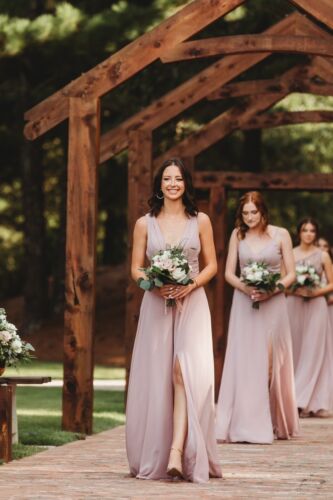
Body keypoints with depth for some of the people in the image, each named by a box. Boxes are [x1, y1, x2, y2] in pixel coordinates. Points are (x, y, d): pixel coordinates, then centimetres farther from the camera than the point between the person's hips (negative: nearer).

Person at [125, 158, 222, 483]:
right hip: (156, 306, 2)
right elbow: (136, 268, 8)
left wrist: (192, 284, -10)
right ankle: (154, 456, 10)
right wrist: (154, 284, -12)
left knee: (185, 373, -17)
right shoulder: (145, 224, 8)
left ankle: (178, 453, -28)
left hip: (191, 304, -2)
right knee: (155, 377, 0)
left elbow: (212, 265, 8)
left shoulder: (200, 221, 7)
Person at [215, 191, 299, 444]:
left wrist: (271, 290, -15)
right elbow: (229, 273, 6)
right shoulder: (237, 235, 6)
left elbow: (291, 273, 1)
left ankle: (277, 423, 10)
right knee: (244, 362, -4)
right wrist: (246, 288, -12)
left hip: (273, 304, -1)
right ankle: (246, 425, -5)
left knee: (272, 364, 0)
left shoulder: (280, 235, 0)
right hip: (244, 304, 1)